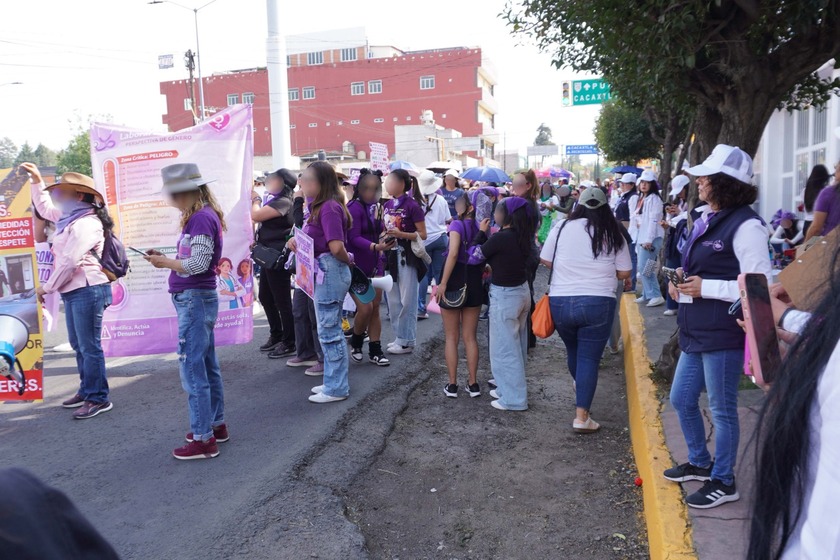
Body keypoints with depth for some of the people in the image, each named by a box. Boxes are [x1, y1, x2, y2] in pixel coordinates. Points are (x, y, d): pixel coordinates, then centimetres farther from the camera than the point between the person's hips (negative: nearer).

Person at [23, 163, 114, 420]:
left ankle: (98, 398, 0)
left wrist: (47, 287, -9)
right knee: (78, 345, 16)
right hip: (73, 291, 10)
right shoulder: (71, 218, 16)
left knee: (89, 346, -7)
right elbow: (45, 208, 37)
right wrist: (37, 180, 28)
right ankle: (86, 391, 26)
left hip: (87, 290, -10)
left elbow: (69, 262, -19)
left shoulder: (87, 224, -15)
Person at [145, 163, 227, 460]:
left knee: (192, 369, -5)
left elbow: (198, 264, -20)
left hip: (194, 300, -10)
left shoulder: (201, 218, -17)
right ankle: (216, 425, 29)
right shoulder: (205, 215, 12)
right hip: (200, 298, 10)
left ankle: (204, 439, 3)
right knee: (207, 367, 17)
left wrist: (166, 262, -6)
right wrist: (166, 259, 5)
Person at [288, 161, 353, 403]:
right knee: (330, 329, 17)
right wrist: (296, 241, 2)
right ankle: (334, 382, 29)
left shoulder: (329, 208, -18)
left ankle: (336, 388, 10)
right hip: (323, 272, 10)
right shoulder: (319, 206, 13)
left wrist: (347, 260, -6)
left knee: (329, 331, -2)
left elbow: (336, 247, -25)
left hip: (330, 272, -10)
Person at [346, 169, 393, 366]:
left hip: (374, 265, 7)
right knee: (365, 308, -9)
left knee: (375, 308, 8)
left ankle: (375, 350, 17)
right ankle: (356, 343, 18)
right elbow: (354, 238, -21)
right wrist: (375, 246, -33)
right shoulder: (354, 207, -13)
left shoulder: (375, 207, 7)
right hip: (356, 266, -6)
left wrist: (385, 242, -1)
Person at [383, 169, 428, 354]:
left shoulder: (412, 205, -11)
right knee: (393, 301, 12)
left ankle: (407, 341, 10)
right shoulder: (388, 205, 10)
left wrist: (401, 234, -22)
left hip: (407, 257, -7)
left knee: (407, 301, 0)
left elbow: (422, 234, -11)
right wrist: (384, 237, 2)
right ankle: (400, 337, 24)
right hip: (391, 255, 7)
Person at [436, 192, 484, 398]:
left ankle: (452, 385, 10)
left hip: (455, 282, -4)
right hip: (475, 284, 4)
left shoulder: (457, 224, -11)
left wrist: (443, 283, -20)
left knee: (452, 337, 8)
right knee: (470, 337, 13)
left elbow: (453, 253, -23)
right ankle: (473, 384, 16)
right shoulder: (482, 226, 2)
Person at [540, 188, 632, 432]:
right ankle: (581, 416, 1)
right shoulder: (613, 234, -1)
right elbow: (624, 273, 2)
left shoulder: (562, 227, 0)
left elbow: (545, 260, 8)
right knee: (589, 357, 3)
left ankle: (579, 385, 50)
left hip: (560, 301, 2)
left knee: (572, 349, 24)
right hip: (598, 303, -2)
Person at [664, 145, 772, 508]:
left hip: (723, 335, -9)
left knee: (722, 410, 6)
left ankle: (723, 483, 25)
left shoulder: (745, 225, -16)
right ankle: (700, 463, 40)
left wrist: (706, 288, -21)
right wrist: (683, 280, 3)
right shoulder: (706, 219, 11)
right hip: (696, 331, 9)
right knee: (681, 400, 18)